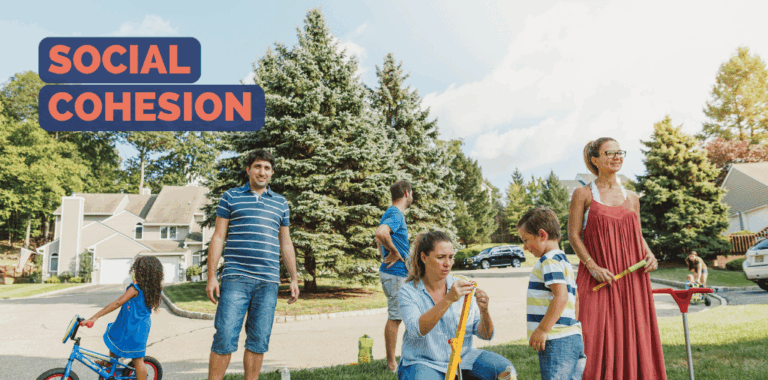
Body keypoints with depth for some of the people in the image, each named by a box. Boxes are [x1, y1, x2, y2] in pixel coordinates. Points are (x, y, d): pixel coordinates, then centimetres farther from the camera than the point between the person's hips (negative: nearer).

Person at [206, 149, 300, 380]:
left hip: (268, 282, 3)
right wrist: (211, 276, -1)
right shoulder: (231, 197, 8)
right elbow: (218, 237, 6)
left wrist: (294, 279, 15)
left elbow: (286, 243, 19)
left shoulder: (280, 203, 16)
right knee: (225, 338, -6)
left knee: (259, 341, 6)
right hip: (236, 278, -2)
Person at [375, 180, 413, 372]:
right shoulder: (396, 214, -16)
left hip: (392, 271, 10)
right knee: (394, 318, -4)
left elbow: (379, 238, 28)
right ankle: (391, 363, 3)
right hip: (396, 273, -10)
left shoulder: (392, 213, 16)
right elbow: (380, 233, -35)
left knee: (394, 317, 16)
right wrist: (394, 252, -22)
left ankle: (391, 361, 25)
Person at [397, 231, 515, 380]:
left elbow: (486, 335, 0)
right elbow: (416, 329, -24)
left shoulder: (461, 287, 2)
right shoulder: (408, 291, -6)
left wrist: (484, 312, -21)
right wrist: (448, 299, -33)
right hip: (424, 362, -3)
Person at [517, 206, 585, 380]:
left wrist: (542, 329, -21)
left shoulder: (549, 261, -12)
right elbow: (576, 300, 25)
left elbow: (561, 296, -23)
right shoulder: (563, 260, 21)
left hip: (557, 341, -10)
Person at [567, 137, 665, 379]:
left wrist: (649, 254, -1)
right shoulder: (584, 194, 0)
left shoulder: (631, 198, 13)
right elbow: (573, 235, -4)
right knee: (597, 337, -6)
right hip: (599, 278, -4)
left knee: (633, 336, 6)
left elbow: (638, 235, 20)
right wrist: (592, 266, -15)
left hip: (631, 279, 4)